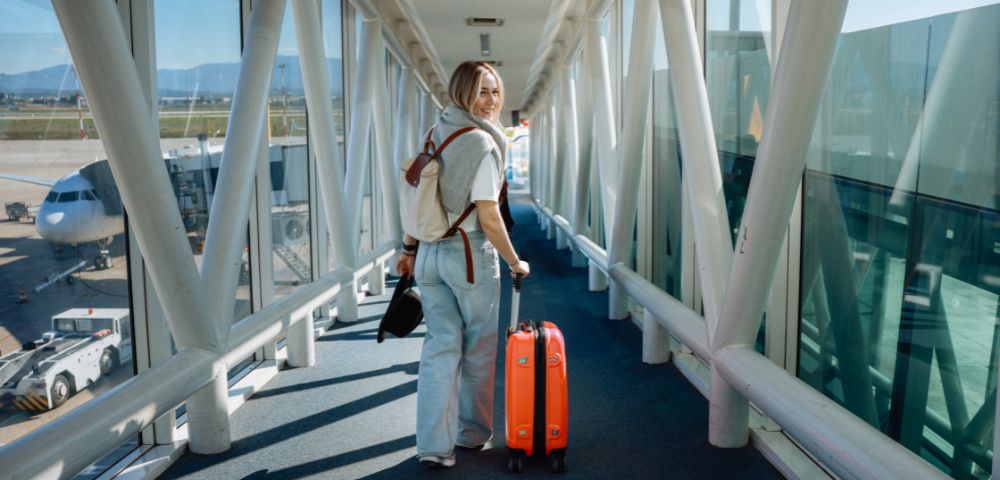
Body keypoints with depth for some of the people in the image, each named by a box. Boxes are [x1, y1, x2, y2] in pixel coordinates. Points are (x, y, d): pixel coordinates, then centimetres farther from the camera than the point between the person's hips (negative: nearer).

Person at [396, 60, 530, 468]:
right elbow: (488, 218, -18)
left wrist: (409, 248, 19)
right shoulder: (482, 143, -15)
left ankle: (434, 445, 8)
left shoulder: (435, 136, 7)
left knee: (440, 346, 9)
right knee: (478, 349, 13)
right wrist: (515, 262, -7)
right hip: (470, 254, -6)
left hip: (429, 254, 6)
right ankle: (473, 433, 29)